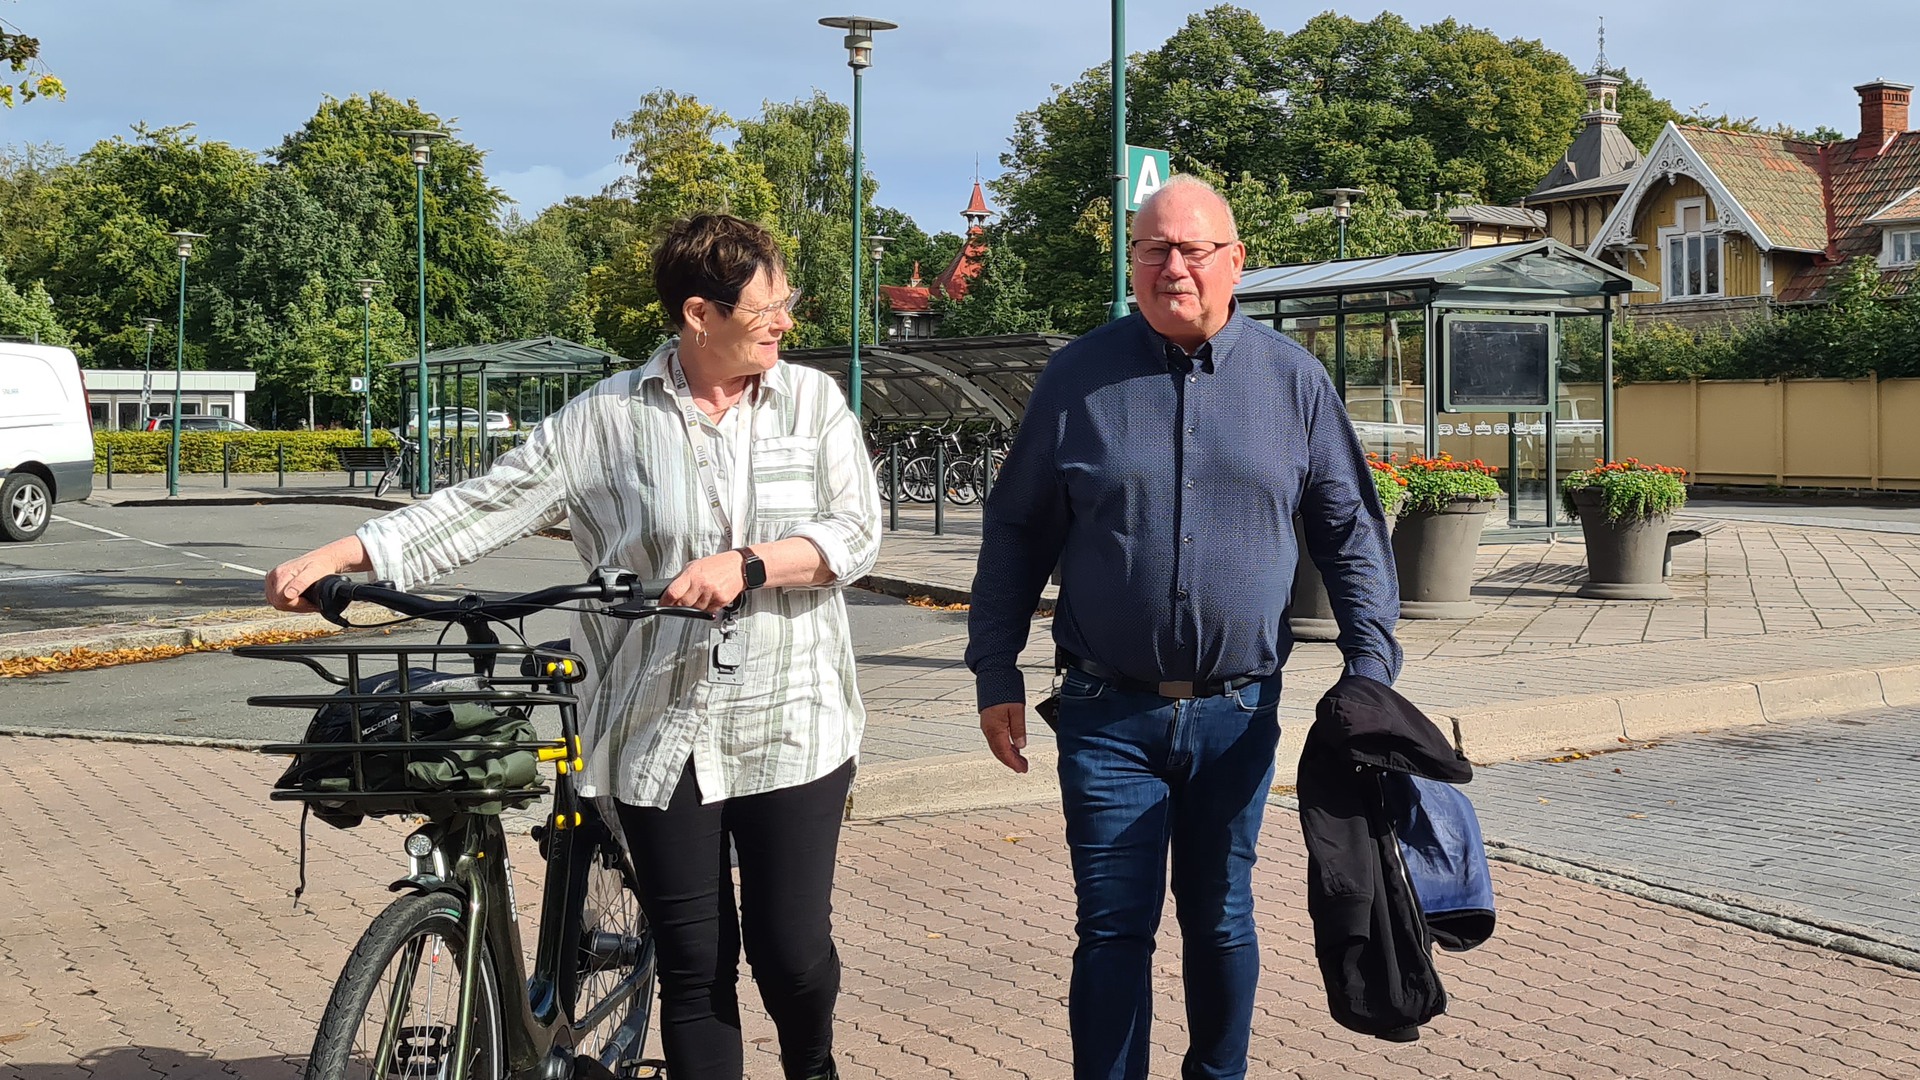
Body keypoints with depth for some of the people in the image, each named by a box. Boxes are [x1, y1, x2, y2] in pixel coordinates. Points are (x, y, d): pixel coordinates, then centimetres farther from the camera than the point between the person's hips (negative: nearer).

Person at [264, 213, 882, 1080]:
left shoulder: (813, 401, 2)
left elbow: (857, 532, -5)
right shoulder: (608, 418, 0)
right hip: (663, 736, 0)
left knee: (792, 951, 2)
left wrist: (744, 564, -21)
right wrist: (337, 556, -9)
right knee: (692, 965, 6)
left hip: (790, 725, 0)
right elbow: (484, 506, -1)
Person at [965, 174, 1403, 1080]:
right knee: (1113, 929, 2)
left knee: (1221, 920, 15)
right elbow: (1015, 534, 5)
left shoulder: (1292, 379, 2)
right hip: (1107, 712, -1)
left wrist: (1372, 669, 0)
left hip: (1237, 711, 1)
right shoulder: (1079, 376, 0)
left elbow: (1351, 534, 7)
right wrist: (996, 674, 2)